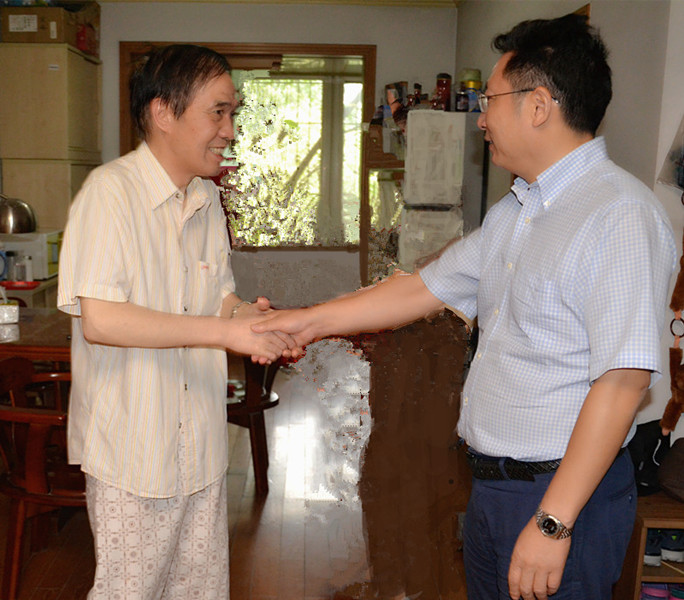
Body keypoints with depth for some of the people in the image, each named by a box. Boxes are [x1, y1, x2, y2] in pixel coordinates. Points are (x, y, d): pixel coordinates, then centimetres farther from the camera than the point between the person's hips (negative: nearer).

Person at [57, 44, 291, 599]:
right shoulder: (110, 190, -16)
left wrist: (249, 315, -7)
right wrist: (225, 331, -26)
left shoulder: (207, 199, 9)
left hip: (202, 448, 7)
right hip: (131, 454, -6)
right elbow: (99, 319, -25)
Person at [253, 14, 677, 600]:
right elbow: (425, 288, 14)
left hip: (566, 490, -8)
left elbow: (623, 379, -24)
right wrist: (310, 321, 11)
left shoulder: (621, 215, -19)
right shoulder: (512, 213, 11)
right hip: (492, 485, 8)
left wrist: (553, 523, -24)